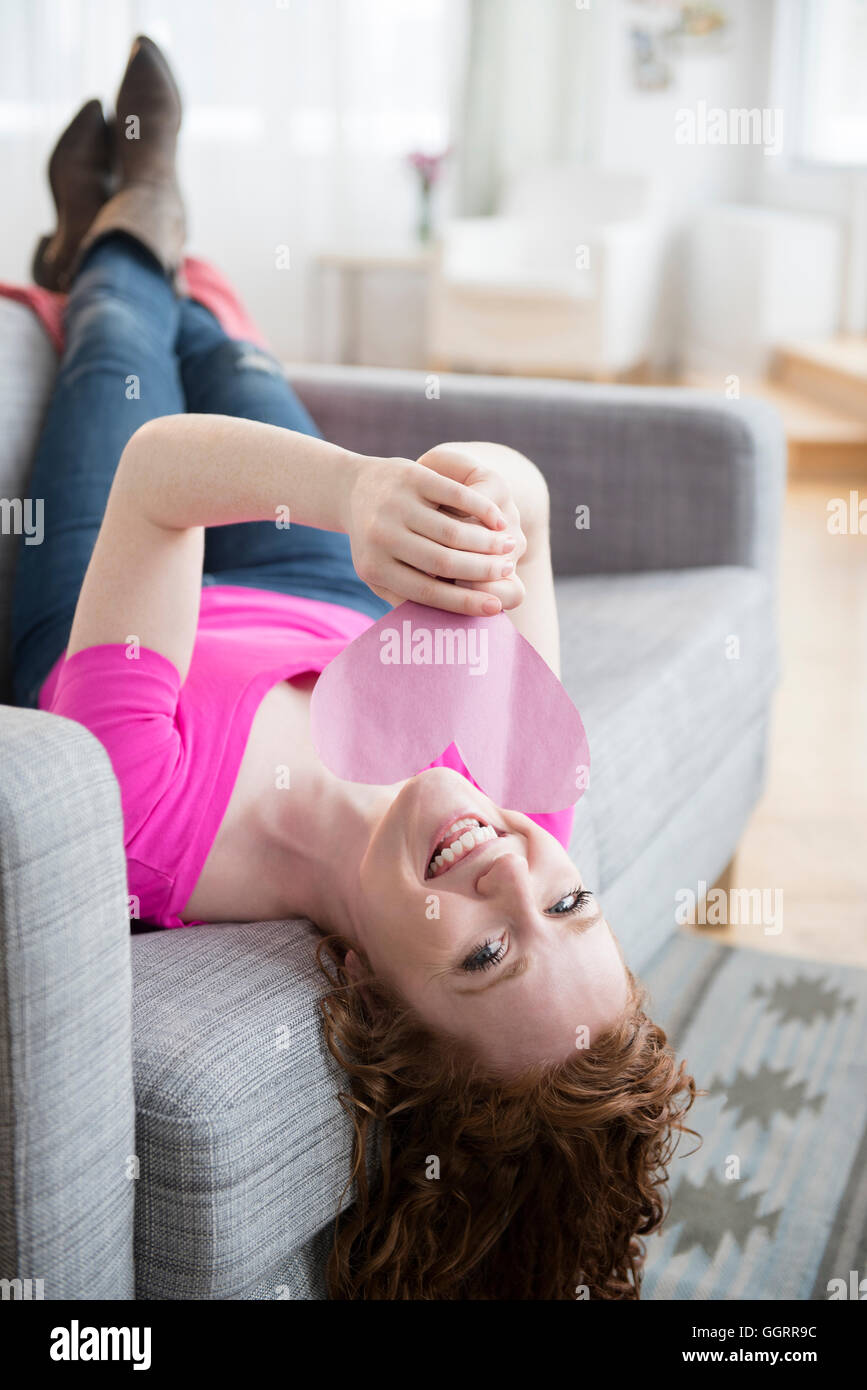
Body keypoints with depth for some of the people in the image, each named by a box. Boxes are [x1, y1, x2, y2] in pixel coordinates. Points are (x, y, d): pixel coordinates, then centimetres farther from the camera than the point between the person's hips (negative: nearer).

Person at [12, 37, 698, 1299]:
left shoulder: (157, 827, -52)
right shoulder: (542, 830, -43)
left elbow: (160, 466, -49)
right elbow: (527, 495, -40)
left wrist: (353, 489, -69)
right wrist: (500, 493, -64)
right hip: (334, 623, 3)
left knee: (126, 346, 21)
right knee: (231, 360, 26)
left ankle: (118, 245, 62)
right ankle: (119, 243, 65)